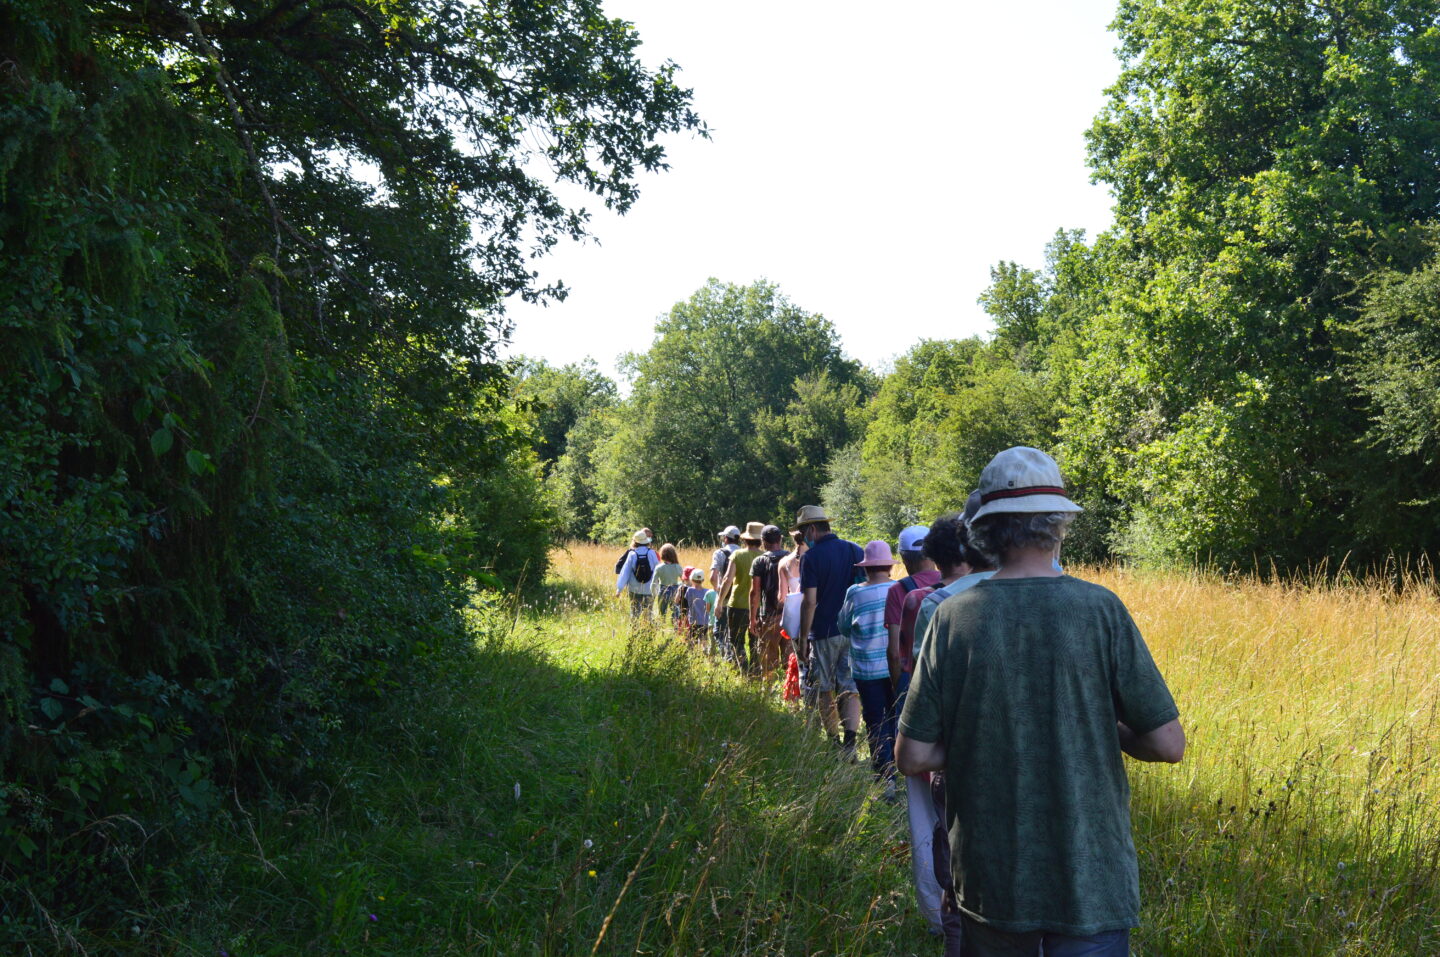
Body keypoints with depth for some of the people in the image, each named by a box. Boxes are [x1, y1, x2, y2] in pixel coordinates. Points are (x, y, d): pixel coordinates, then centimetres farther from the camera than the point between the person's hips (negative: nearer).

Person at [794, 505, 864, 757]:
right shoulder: (856, 551, 6)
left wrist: (802, 638, -6)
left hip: (824, 632, -4)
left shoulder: (812, 556, -9)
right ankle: (850, 739, -11)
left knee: (825, 690, 10)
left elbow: (809, 602, -13)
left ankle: (834, 743, 17)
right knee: (850, 688, 4)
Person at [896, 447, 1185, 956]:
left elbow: (913, 756, -7)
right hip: (1090, 880, -2)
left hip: (988, 878, 2)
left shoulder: (953, 617, -8)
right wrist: (1107, 730, 8)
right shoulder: (1100, 609, -12)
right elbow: (1168, 744, -10)